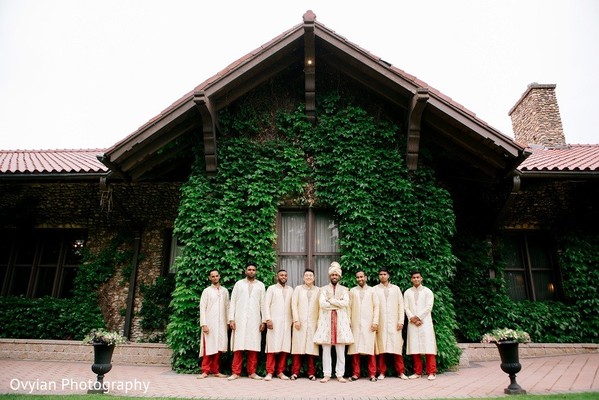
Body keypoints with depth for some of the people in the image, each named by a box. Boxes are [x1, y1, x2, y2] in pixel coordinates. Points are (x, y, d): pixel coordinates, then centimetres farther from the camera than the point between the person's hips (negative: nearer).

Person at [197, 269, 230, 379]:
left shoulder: (225, 291, 12)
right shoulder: (207, 291, 3)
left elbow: (227, 307, 12)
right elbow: (202, 308, -2)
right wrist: (203, 324, -10)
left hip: (221, 323, 3)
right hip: (210, 323, -3)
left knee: (218, 347, 4)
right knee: (208, 348, -3)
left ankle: (215, 371, 13)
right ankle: (205, 371, 6)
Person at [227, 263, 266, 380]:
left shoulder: (260, 285, 10)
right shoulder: (238, 284, 8)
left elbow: (263, 304, 7)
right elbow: (232, 302, 5)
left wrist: (264, 321, 1)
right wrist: (231, 319, -4)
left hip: (255, 320, 1)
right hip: (240, 319, -1)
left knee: (253, 346, 1)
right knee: (238, 346, -2)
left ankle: (252, 372, 9)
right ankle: (235, 372, 4)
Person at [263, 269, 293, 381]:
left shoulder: (290, 290, 15)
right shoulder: (271, 288, 6)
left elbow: (292, 306, 12)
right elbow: (266, 304, 0)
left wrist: (293, 320, 3)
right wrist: (268, 319, -10)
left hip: (286, 322, 3)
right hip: (274, 321, -3)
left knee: (284, 347, 0)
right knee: (272, 347, -6)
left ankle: (281, 372, 8)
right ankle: (269, 372, 0)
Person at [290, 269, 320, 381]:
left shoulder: (318, 290, 9)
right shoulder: (298, 289, 9)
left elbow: (320, 307, 5)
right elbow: (294, 305, 3)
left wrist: (319, 322, -3)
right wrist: (296, 320, -5)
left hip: (313, 323, 0)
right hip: (300, 322, 0)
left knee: (312, 348, 0)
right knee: (298, 347, -1)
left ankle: (311, 373, 7)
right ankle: (295, 373, 5)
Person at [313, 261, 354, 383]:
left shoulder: (344, 289, 11)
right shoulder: (323, 289, 9)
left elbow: (346, 303, -7)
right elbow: (322, 304, -7)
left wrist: (331, 300, -7)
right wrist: (339, 304, -5)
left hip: (341, 321, 0)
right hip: (326, 321, 0)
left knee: (341, 351, 1)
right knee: (326, 350, 1)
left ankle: (340, 374, 10)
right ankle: (327, 374, 9)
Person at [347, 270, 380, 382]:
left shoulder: (372, 291, 7)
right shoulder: (352, 291, 10)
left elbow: (376, 307, 3)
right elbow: (349, 307, 7)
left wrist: (375, 322, -6)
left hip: (369, 324, -1)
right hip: (355, 324, 1)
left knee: (370, 348, -3)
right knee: (355, 348, -1)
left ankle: (372, 374, 5)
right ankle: (356, 374, 6)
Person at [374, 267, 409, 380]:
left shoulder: (396, 288, 11)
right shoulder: (375, 289, 7)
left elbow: (401, 305, 8)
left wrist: (401, 321, 0)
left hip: (394, 323, 1)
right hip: (380, 323, -1)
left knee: (397, 347, -1)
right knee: (381, 347, -1)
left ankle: (400, 372, 7)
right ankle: (381, 372, 7)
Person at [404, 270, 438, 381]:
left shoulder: (427, 291, 4)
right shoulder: (407, 292, 11)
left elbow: (428, 307, -4)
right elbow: (406, 308, 6)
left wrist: (418, 317, -9)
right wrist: (412, 318, -8)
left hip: (425, 322, -2)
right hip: (412, 323, 2)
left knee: (428, 346, -6)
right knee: (415, 348, 2)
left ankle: (431, 372, -1)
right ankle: (418, 372, 8)